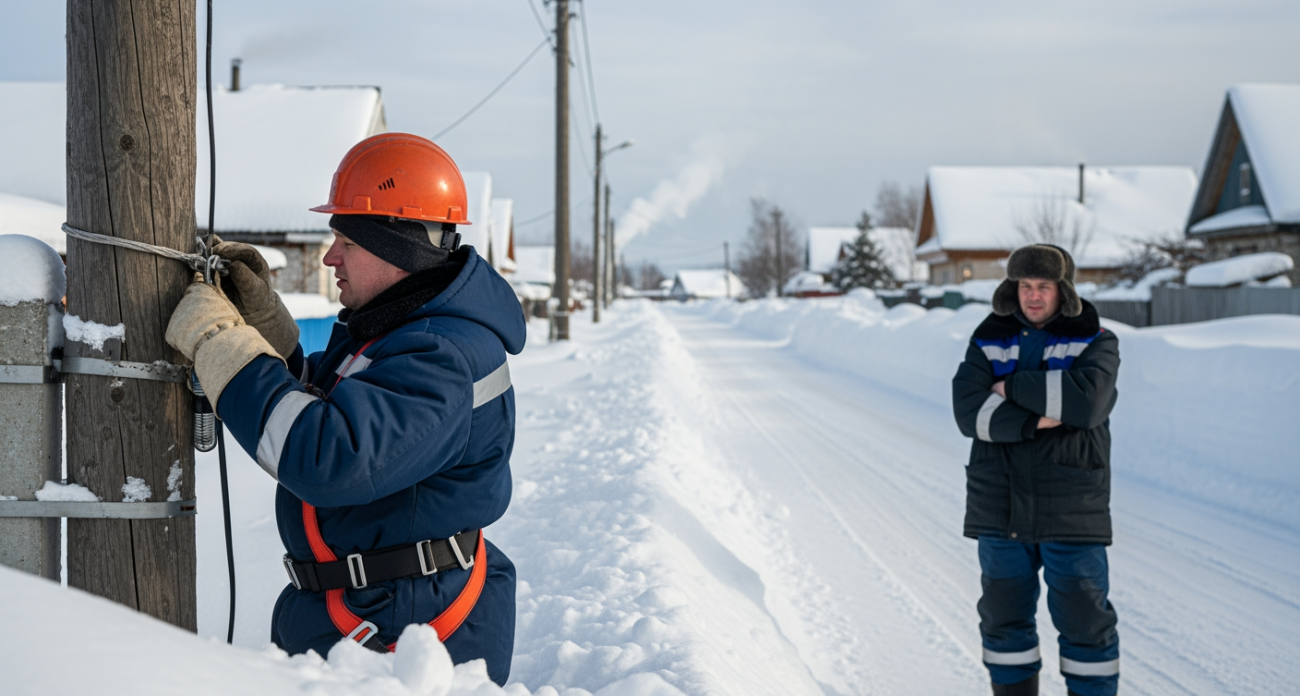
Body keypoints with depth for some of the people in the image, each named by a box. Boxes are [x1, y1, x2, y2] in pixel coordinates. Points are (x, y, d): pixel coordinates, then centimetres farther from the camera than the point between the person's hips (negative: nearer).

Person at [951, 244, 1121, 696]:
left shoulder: (1096, 343, -1)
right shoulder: (989, 341, 6)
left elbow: (1086, 400, -22)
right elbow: (970, 412, -9)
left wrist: (1013, 387, -15)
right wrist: (1034, 423, -21)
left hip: (1070, 508, -3)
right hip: (1001, 506, 3)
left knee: (1084, 619, 1)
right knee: (1004, 615, 10)